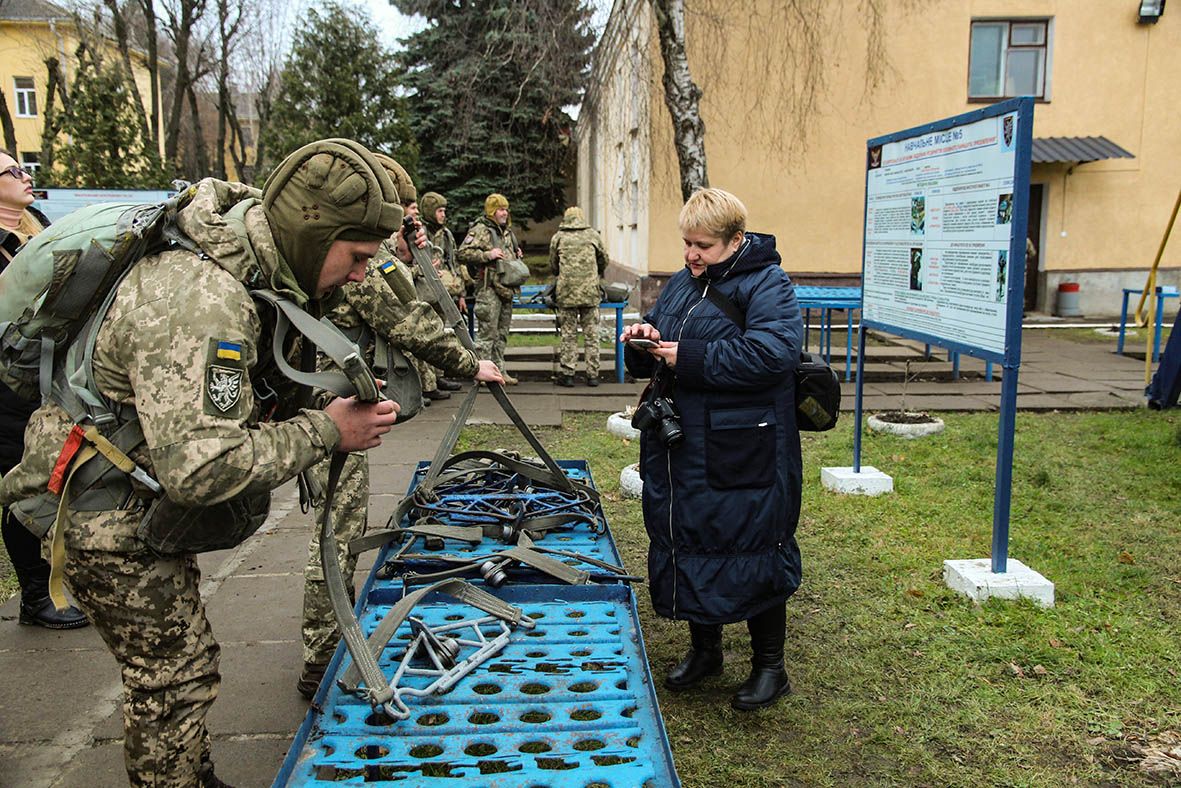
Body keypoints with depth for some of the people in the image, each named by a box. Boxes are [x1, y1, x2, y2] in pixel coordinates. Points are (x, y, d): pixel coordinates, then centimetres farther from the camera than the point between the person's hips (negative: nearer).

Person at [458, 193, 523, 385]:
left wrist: (517, 254, 15)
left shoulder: (507, 232, 19)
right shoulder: (480, 230, -8)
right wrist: (488, 255, -21)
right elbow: (462, 253, -16)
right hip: (489, 288, -9)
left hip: (506, 288, 9)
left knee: (502, 333, 13)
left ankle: (499, 371, 20)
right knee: (488, 332, -8)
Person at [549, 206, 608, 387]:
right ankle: (593, 374, 6)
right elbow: (603, 260, 19)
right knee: (591, 334, 5)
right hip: (590, 291, 0)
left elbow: (553, 266, 17)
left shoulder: (558, 237, 8)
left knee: (568, 334, 4)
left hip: (566, 292, 0)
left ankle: (567, 374, 3)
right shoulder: (592, 234, 8)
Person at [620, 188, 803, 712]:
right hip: (678, 447, 8)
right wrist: (644, 343, -5)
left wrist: (691, 358, -24)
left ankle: (769, 666, 21)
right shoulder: (682, 284, 14)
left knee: (752, 550, 2)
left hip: (743, 456, -7)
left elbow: (773, 351, -26)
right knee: (685, 542, 15)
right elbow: (654, 359, 20)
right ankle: (704, 649, 35)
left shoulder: (766, 286, -10)